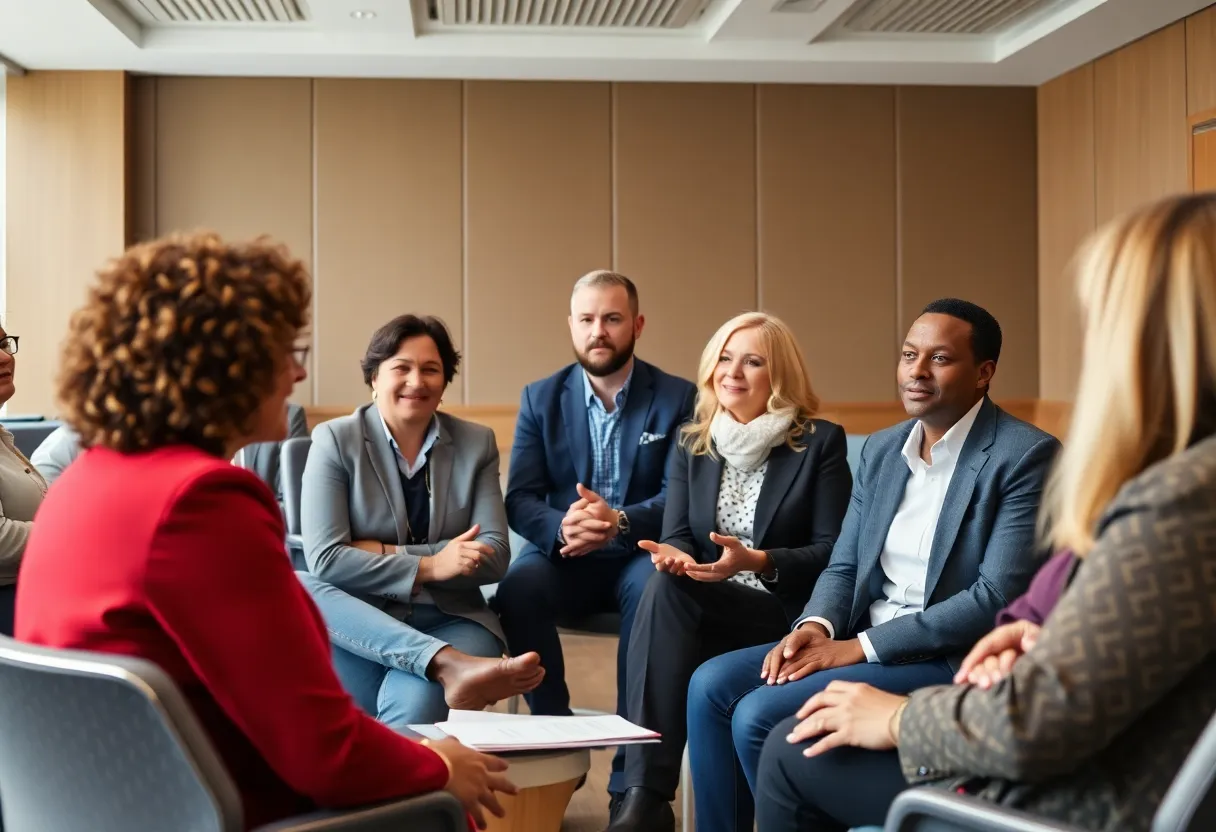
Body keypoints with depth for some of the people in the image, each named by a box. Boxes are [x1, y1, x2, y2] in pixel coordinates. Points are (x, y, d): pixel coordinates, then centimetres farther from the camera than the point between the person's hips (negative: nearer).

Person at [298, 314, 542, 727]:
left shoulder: (477, 444, 7)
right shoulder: (334, 440, 0)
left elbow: (495, 558, -1)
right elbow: (324, 558, -10)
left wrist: (387, 553, -11)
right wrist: (428, 566, -18)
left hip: (449, 621, -1)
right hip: (359, 627, 2)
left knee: (414, 702, -38)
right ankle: (452, 665, -42)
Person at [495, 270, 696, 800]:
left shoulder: (678, 398, -1)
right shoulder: (540, 398, 5)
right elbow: (520, 500, -3)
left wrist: (618, 522, -32)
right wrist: (560, 529, -27)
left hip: (639, 553, -2)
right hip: (562, 552, 2)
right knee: (517, 590, -31)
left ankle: (632, 763, -26)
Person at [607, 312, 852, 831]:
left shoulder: (821, 443, 0)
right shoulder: (692, 444, 13)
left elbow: (833, 552, -6)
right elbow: (677, 533, 4)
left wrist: (757, 562, -22)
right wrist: (675, 555, -21)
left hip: (786, 615, -4)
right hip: (709, 613, 4)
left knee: (665, 590, -30)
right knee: (665, 580, -31)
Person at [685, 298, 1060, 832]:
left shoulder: (1026, 455, -13)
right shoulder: (881, 449, 11)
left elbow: (998, 597, -20)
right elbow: (843, 566, 14)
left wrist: (861, 647, -19)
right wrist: (817, 626, -10)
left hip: (952, 663, -8)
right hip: (863, 641, 8)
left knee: (760, 716, -20)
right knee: (711, 686, -6)